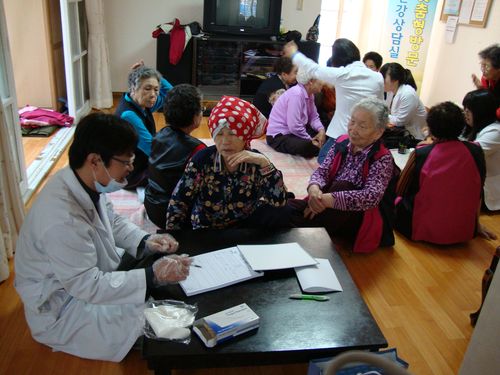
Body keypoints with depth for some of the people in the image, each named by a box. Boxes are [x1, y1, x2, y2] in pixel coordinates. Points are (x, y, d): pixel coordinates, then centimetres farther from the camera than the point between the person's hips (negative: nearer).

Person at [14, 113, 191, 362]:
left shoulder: (88, 182, -13)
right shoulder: (62, 219, -38)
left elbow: (112, 221, 6)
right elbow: (87, 285, -30)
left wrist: (145, 241, -10)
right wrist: (153, 276, -30)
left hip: (93, 272, 9)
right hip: (60, 309, -8)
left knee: (160, 260, 5)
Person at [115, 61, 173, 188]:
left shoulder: (141, 104, -1)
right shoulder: (128, 116, -27)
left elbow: (168, 92, 13)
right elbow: (153, 150, -28)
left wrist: (150, 74, -1)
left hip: (144, 163, 9)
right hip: (132, 175, -9)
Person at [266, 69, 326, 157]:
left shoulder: (309, 94, 2)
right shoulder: (296, 94, -24)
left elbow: (314, 117, 8)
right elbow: (294, 127, -29)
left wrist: (321, 130, -11)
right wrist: (310, 140, -17)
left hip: (295, 131, 9)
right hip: (279, 137, -9)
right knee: (309, 147, -33)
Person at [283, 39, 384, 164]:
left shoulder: (341, 74, -11)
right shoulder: (378, 78, 1)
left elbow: (313, 69, 5)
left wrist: (294, 54, 23)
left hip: (342, 134, -4)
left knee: (324, 159, 19)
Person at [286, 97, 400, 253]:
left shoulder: (383, 158, -13)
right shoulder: (342, 142, 2)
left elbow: (372, 196, -27)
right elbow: (322, 171, -2)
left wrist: (329, 199, -35)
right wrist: (314, 188, -27)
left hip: (364, 218, -3)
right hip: (337, 213, 3)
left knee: (342, 186, -33)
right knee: (290, 208, -24)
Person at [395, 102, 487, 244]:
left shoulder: (420, 155, -18)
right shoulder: (476, 151, -8)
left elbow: (400, 191, -3)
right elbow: (478, 193, 7)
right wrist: (476, 225, 24)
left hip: (422, 233, -4)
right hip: (464, 234, 4)